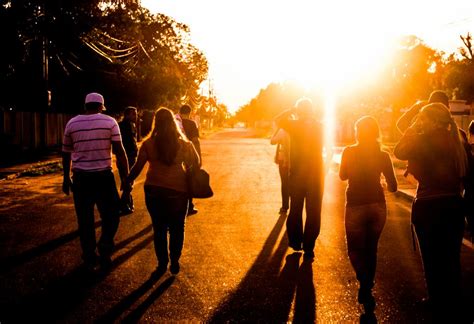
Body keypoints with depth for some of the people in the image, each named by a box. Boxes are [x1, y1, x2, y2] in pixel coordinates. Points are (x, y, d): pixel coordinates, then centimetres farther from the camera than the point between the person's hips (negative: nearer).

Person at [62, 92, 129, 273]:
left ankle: (89, 259, 15)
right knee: (110, 216, 11)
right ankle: (105, 251, -3)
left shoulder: (72, 123, 6)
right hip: (104, 176, -2)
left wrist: (66, 179, 21)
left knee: (85, 220, 10)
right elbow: (120, 152, -7)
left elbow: (66, 154, 11)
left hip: (80, 177, 2)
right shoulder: (110, 122, -2)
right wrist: (125, 178, -2)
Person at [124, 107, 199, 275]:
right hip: (178, 190, 0)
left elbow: (138, 167, -6)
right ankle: (174, 263, 16)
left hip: (154, 190, 0)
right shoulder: (184, 144, -2)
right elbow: (196, 164, 3)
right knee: (177, 228, 13)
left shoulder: (148, 144, -4)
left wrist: (128, 182, 6)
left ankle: (162, 263, 17)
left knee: (159, 228, 12)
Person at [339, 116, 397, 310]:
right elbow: (392, 186, -1)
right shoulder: (383, 155, -3)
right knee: (371, 249, 18)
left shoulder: (350, 152, -8)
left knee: (355, 249, 11)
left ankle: (364, 281, -14)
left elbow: (343, 175, 7)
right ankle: (367, 289, 21)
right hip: (377, 206, 3)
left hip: (356, 206, -2)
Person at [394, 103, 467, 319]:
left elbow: (399, 152, -2)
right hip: (454, 205, 5)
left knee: (432, 259, 8)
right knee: (452, 258, 16)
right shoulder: (457, 140, 2)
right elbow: (465, 173, 9)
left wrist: (413, 129, 1)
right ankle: (452, 305, 28)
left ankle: (439, 307, 17)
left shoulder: (424, 140, -14)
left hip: (429, 206, -5)